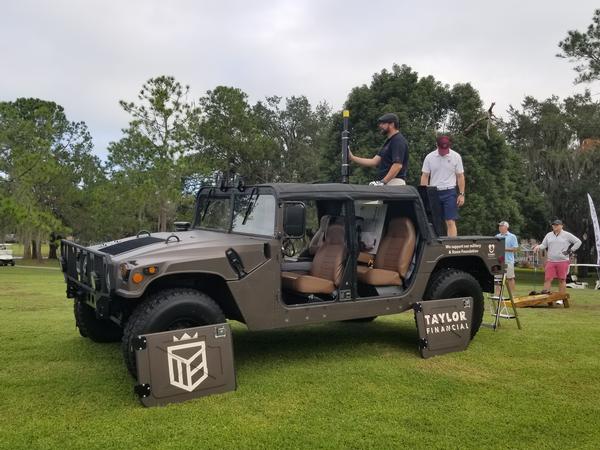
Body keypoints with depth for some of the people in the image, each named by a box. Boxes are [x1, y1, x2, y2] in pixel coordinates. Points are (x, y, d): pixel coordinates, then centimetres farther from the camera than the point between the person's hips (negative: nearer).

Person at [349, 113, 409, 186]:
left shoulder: (398, 141, -9)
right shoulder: (388, 141, 22)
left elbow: (398, 165, -20)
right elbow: (374, 161, 17)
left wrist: (383, 182, -23)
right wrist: (352, 158, 10)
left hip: (394, 183, -9)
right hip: (386, 183, 9)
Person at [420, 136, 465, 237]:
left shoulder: (456, 157, 1)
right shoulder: (429, 157, 3)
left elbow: (460, 176, 4)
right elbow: (425, 176, 5)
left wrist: (461, 194, -3)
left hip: (449, 192, -2)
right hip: (434, 193, 2)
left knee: (450, 222, -9)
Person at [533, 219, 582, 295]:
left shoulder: (567, 235, 3)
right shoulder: (548, 235, 14)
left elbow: (578, 242, 6)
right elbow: (544, 245, 12)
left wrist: (571, 250, -2)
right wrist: (538, 247, -9)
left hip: (563, 261, -3)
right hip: (550, 261, 3)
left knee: (562, 280, 3)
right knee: (547, 278, -5)